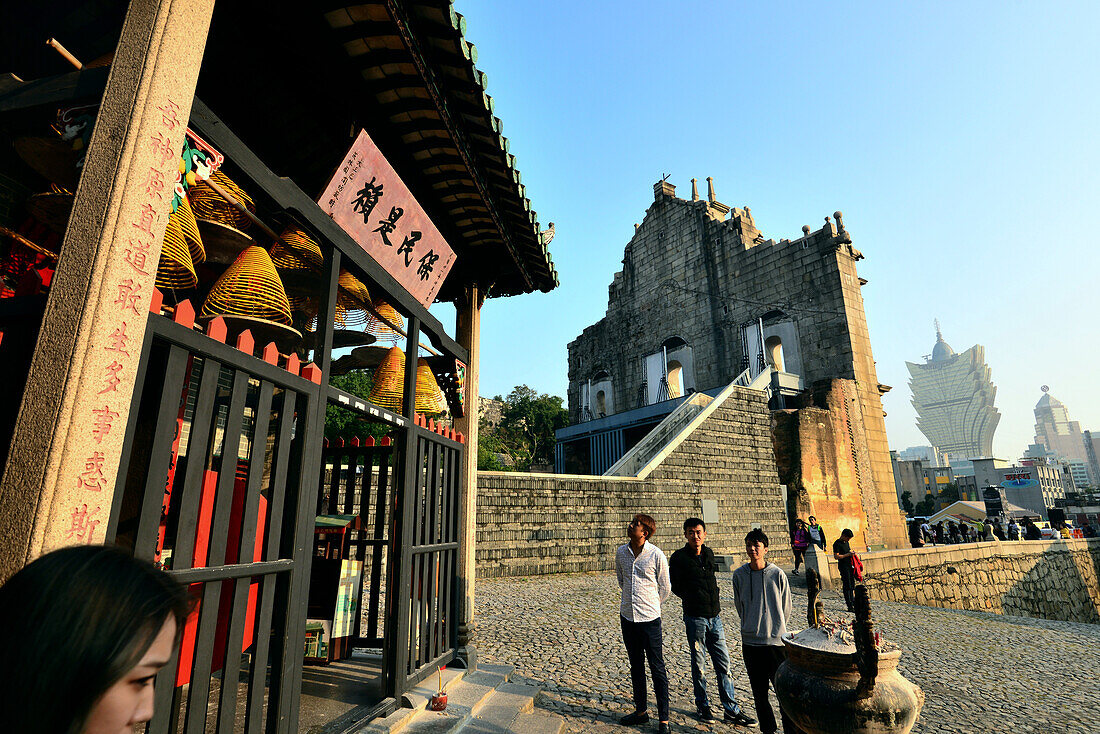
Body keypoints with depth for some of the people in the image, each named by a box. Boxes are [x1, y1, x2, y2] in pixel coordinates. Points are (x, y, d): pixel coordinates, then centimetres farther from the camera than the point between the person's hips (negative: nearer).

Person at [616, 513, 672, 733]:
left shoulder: (656, 555, -13)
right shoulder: (621, 552, -1)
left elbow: (665, 588, 1)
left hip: (649, 618, -4)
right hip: (627, 616, 5)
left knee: (657, 669, 5)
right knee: (636, 667, 17)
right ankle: (641, 711, 32)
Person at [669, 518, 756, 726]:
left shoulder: (708, 553, 6)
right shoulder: (679, 558, -11)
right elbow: (675, 586, -1)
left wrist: (711, 599, 10)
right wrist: (692, 600, -1)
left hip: (714, 616, 5)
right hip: (695, 617, -5)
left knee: (723, 663, 8)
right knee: (698, 664, 8)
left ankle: (731, 710, 18)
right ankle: (702, 706, 24)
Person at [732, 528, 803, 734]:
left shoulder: (777, 574, -8)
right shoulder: (739, 575, -3)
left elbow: (785, 608, 5)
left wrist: (776, 629, 10)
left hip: (776, 640, -2)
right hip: (750, 642, 2)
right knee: (759, 691, 13)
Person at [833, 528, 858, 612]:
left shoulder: (846, 542, 14)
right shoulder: (837, 544, -11)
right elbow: (836, 556, -17)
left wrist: (852, 554, 7)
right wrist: (848, 554, -18)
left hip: (850, 566, 8)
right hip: (843, 567, -8)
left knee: (852, 585, 10)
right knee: (847, 586, -7)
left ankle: (853, 603, 19)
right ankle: (850, 606, -3)